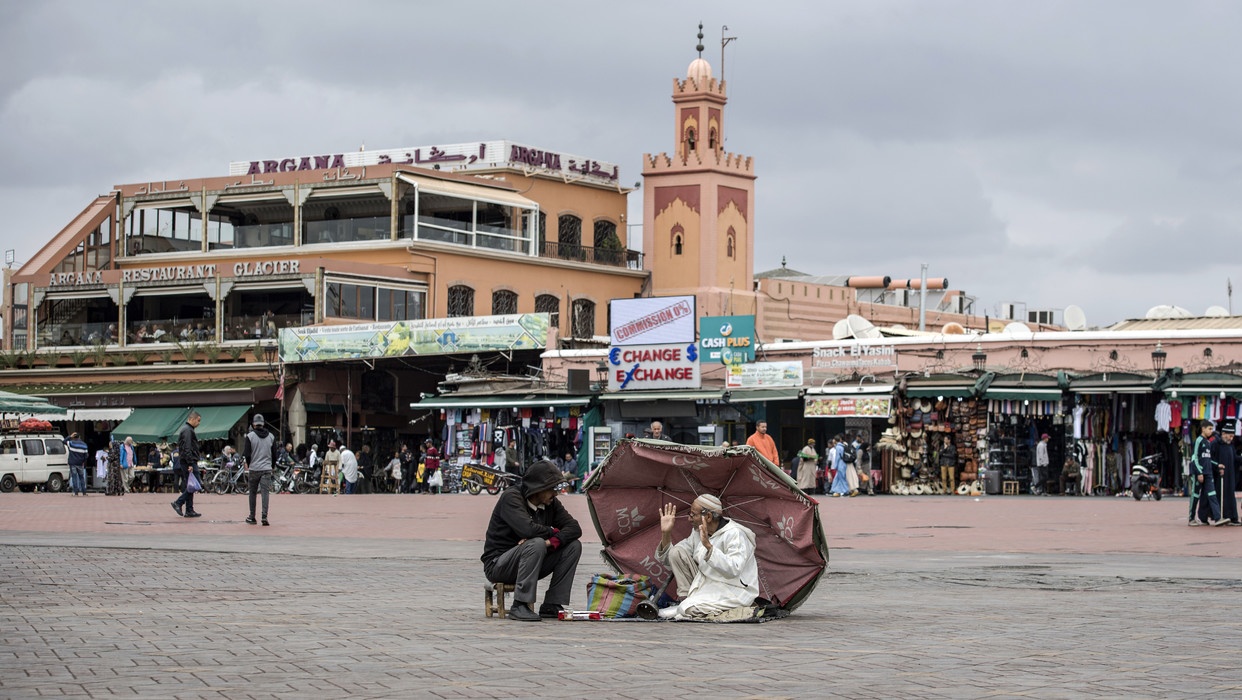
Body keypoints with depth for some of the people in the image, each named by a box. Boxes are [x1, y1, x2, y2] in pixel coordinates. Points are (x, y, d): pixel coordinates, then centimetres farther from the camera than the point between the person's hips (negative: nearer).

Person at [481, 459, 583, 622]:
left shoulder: (550, 503, 4)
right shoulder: (511, 497, -17)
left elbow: (575, 528, -5)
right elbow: (528, 529, -32)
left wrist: (550, 542, -25)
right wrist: (553, 532, -13)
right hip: (497, 564, -7)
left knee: (574, 545, -6)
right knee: (536, 544, -35)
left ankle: (551, 605, -8)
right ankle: (519, 606, -31)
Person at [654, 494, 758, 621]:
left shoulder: (735, 534, -20)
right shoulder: (697, 532, 5)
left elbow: (733, 570, -35)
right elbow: (668, 560, 9)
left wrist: (708, 546, -41)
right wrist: (666, 534, -6)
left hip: (734, 591, -8)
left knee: (690, 609, -34)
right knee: (677, 551, -5)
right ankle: (687, 599, -3)